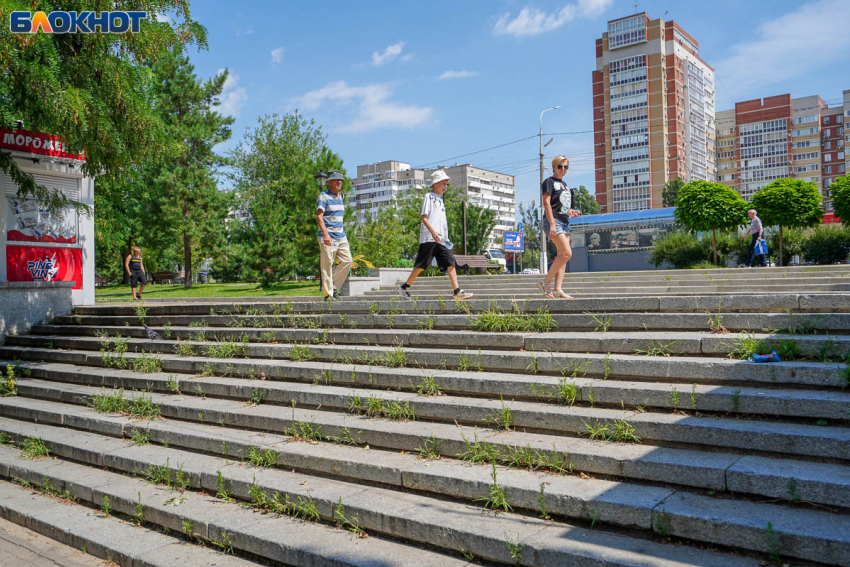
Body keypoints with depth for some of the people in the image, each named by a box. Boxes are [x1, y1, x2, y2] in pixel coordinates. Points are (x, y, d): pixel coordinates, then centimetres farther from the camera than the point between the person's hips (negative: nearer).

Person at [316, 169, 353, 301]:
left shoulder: (340, 196, 17)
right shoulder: (324, 196, -7)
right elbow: (319, 216, -16)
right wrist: (325, 234, -28)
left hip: (341, 236, 7)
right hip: (328, 237, -7)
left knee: (347, 261, 2)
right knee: (327, 264, -5)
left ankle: (334, 286, 15)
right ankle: (328, 294, 0)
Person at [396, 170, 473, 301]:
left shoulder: (440, 200, 23)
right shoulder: (428, 197, -1)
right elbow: (423, 217, -11)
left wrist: (446, 238, 20)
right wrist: (432, 231, -23)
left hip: (441, 239, 8)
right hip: (429, 238, -7)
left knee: (451, 262, -5)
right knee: (421, 265, -3)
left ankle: (457, 291, -10)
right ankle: (404, 287, 10)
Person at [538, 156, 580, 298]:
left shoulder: (564, 184, 23)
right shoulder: (549, 182, -1)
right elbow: (546, 203, -11)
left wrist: (570, 212, 7)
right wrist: (552, 224, -21)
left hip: (565, 222, 9)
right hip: (554, 221, -9)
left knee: (562, 255, 0)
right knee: (567, 253, -19)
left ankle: (557, 290, -3)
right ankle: (546, 282, -11)